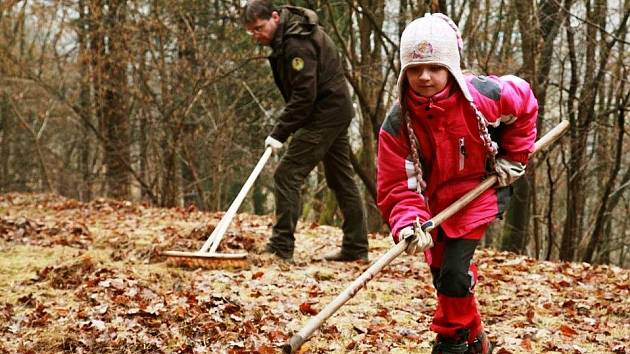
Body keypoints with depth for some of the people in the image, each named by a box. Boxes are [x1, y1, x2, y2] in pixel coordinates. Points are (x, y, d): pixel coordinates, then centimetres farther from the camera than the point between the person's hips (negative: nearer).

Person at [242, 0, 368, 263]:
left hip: (324, 114, -11)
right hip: (336, 111, 11)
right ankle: (356, 248, 18)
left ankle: (281, 248, -10)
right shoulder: (286, 35, 9)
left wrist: (280, 133, -21)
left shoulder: (297, 44, -22)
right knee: (341, 179, 13)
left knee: (287, 175, -11)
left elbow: (304, 96, -25)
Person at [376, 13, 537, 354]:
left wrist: (513, 156, 0)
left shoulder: (483, 96, -24)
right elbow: (396, 185, -20)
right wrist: (409, 223, -38)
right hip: (435, 201, 3)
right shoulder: (397, 124, -21)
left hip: (480, 189, -3)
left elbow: (524, 103, -1)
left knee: (454, 270, -17)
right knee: (441, 275, 12)